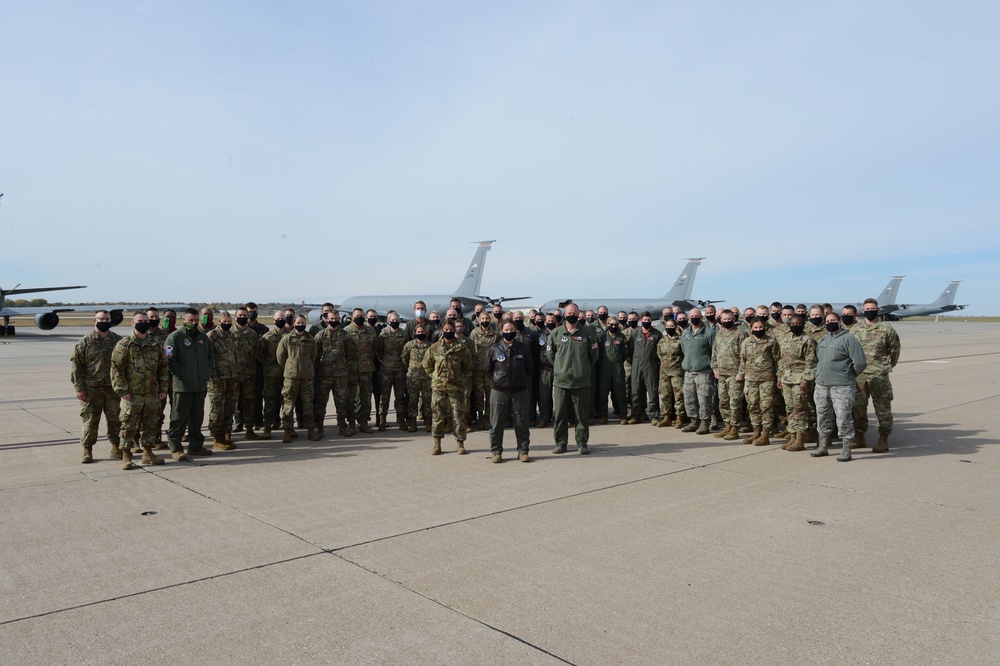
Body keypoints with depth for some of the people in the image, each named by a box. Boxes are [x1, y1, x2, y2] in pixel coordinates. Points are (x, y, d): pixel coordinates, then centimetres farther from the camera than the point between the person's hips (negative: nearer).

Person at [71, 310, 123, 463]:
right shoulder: (85, 342, -1)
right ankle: (87, 450, 14)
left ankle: (116, 447, 21)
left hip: (113, 388, 2)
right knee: (90, 420, 3)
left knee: (116, 419, 8)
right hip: (92, 389, -2)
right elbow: (76, 365, -2)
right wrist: (79, 388, -8)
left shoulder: (118, 340, 7)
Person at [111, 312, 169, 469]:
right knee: (129, 426, -2)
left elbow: (163, 367, 15)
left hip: (152, 394, 5)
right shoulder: (124, 344, -4)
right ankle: (126, 456, 7)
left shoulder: (155, 345, 11)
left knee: (151, 425, 11)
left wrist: (163, 388, 10)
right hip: (132, 394, -5)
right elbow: (116, 369, -8)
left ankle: (148, 453, 22)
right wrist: (123, 390, -13)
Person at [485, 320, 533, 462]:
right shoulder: (494, 350, -1)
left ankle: (523, 451, 16)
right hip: (499, 391, -1)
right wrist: (496, 380, 5)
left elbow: (529, 369, 13)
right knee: (496, 424, 3)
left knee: (521, 423, 5)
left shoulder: (524, 349, 3)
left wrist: (524, 381, 8)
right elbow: (487, 368, 9)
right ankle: (496, 451, 13)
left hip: (520, 391, 1)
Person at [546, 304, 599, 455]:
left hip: (582, 381, 0)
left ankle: (582, 442, 15)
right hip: (560, 381, 1)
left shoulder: (587, 333, 2)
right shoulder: (556, 333, 3)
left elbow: (594, 354, 11)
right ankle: (560, 442, 15)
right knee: (560, 414, 4)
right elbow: (550, 353, 13)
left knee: (582, 414, 5)